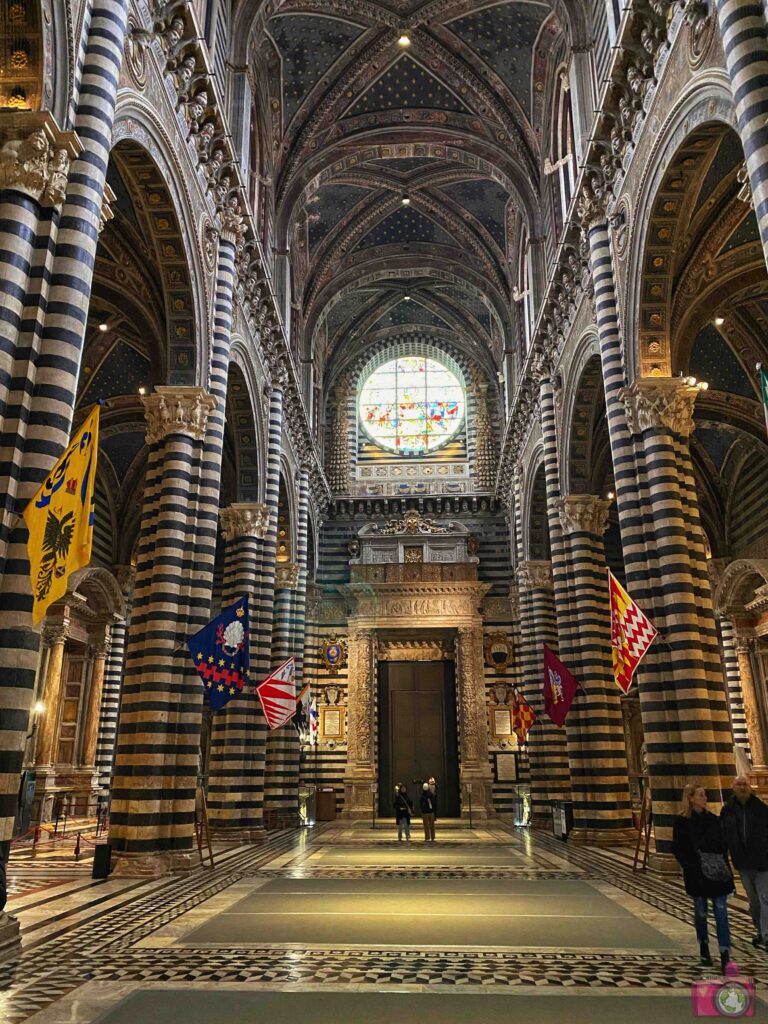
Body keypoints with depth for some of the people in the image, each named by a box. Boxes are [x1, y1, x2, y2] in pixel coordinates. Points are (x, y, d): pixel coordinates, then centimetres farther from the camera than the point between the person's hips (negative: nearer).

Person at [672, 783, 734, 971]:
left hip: (717, 874, 3)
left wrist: (724, 866, 1)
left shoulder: (713, 819, 7)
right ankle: (704, 949, 27)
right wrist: (690, 867, -12)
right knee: (701, 912, 9)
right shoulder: (682, 821, -6)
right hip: (697, 875, -3)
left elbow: (723, 845, 11)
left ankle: (725, 955, -4)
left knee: (721, 912, -4)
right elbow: (677, 849, -5)